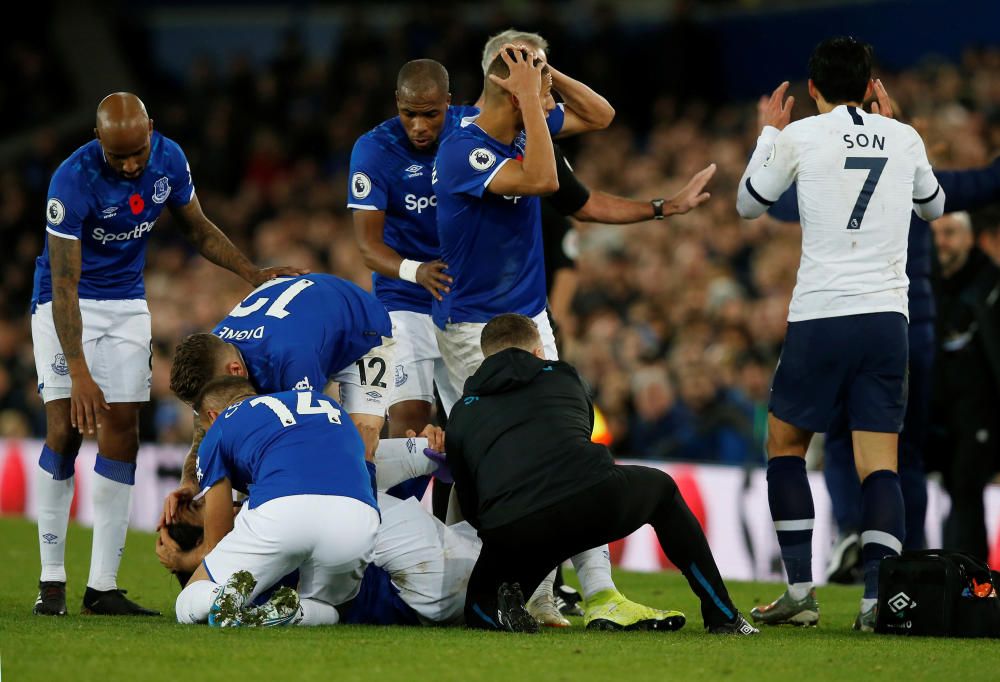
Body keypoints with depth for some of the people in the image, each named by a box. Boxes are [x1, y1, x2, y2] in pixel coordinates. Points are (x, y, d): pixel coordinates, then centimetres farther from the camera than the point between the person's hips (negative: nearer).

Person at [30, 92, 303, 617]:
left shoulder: (168, 159, -12)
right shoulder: (74, 180, -28)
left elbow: (198, 230, 7)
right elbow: (64, 285, -28)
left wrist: (255, 274, -5)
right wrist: (79, 373, -33)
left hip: (126, 304, 5)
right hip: (67, 306, -5)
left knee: (121, 432, -2)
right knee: (66, 430, -12)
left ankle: (102, 586, -1)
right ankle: (52, 579, -3)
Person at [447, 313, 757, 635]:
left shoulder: (462, 414, 25)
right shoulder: (562, 377, 28)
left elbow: (469, 508, 27)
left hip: (510, 530, -1)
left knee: (479, 608, 29)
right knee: (663, 490, 35)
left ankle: (506, 605, -9)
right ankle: (723, 616, 32)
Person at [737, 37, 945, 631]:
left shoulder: (799, 136, -2)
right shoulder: (904, 138, 6)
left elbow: (749, 204, 14)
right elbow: (933, 207, 27)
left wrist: (769, 133, 27)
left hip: (820, 318, -2)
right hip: (887, 318, 2)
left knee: (785, 446, 15)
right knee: (880, 464, 1)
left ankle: (801, 592, 8)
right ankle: (877, 599, -14)